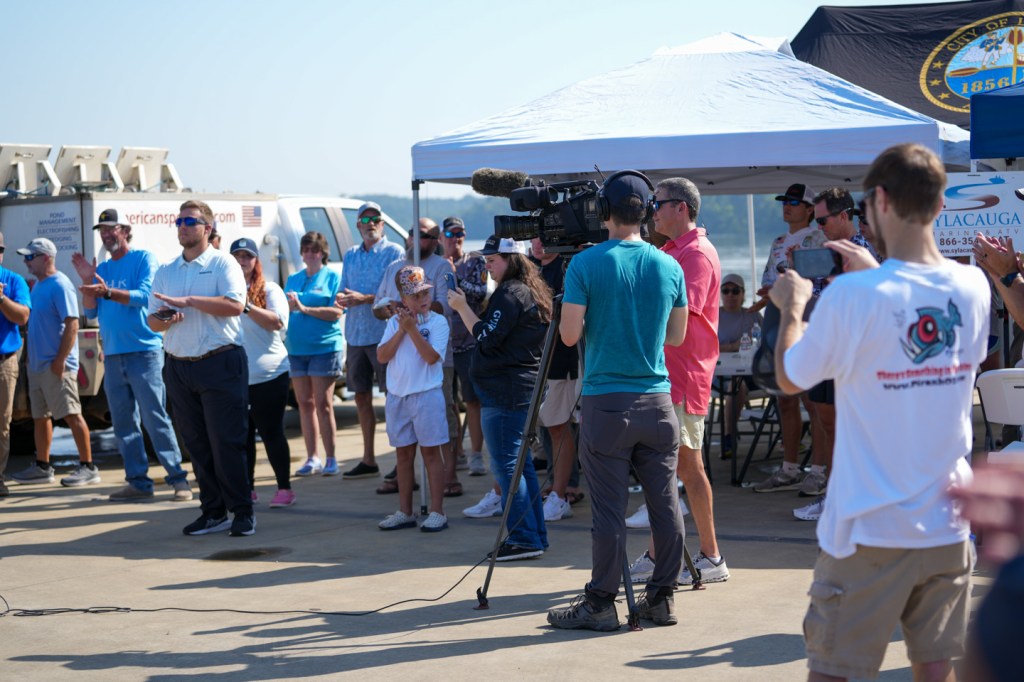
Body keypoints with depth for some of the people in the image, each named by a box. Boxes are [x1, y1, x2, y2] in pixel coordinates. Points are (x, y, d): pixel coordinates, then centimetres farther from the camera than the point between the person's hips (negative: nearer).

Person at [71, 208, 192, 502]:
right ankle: (138, 481, 12)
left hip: (144, 351, -6)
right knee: (123, 423, 6)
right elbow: (91, 312, 12)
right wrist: (87, 282, -3)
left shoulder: (143, 259, -2)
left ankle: (178, 478, -4)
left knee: (155, 418, -8)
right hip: (113, 355, 6)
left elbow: (145, 296, -15)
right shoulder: (101, 268, 14)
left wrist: (107, 292, -26)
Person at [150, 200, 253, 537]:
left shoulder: (222, 263, -1)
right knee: (196, 444, 9)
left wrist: (188, 301, -19)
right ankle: (213, 512, 16)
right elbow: (152, 321, 14)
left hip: (220, 365, -6)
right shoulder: (165, 271, 15)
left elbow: (235, 305, -17)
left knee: (227, 442, -6)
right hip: (178, 367, 6)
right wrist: (165, 320, -9)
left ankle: (243, 512, 2)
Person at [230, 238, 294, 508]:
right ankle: (247, 488, 17)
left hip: (268, 375, -3)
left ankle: (285, 488, 6)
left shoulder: (269, 290, -1)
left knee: (271, 432, -1)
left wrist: (247, 306, -25)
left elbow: (278, 322, -16)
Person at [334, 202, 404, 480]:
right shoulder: (350, 255, 17)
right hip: (356, 335, 6)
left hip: (383, 334, -6)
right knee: (361, 396, 9)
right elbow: (344, 291, 20)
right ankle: (368, 461, 18)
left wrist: (364, 298, -20)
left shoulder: (394, 252, -2)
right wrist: (341, 298, -4)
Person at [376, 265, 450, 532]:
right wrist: (402, 329, -10)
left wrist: (412, 328, -17)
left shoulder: (438, 322, -5)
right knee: (404, 453, 11)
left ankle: (437, 512, 3)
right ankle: (405, 512, 20)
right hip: (397, 396, 5)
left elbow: (432, 356, -18)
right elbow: (382, 355, -3)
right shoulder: (394, 322, 7)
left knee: (430, 452, -1)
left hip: (427, 395, -5)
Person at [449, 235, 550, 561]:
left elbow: (487, 337, -17)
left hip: (504, 392, -11)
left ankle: (523, 537, -7)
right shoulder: (531, 292, 17)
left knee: (506, 464, -8)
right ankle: (534, 536, 18)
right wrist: (470, 307, 14)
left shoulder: (510, 294, -14)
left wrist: (463, 308, -8)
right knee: (520, 463, 14)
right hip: (524, 388, 11)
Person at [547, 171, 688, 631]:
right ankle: (662, 597, 17)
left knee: (609, 509, 0)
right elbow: (676, 336, 13)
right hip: (657, 400, 4)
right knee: (664, 503, 9)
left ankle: (600, 603, 7)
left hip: (606, 402, -4)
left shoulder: (586, 264, -8)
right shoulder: (669, 266, 4)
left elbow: (569, 335, -9)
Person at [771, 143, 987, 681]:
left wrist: (792, 306, 12)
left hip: (870, 529, -5)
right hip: (948, 525, 5)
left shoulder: (852, 295, -18)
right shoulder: (973, 287, -1)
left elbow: (789, 378, -4)